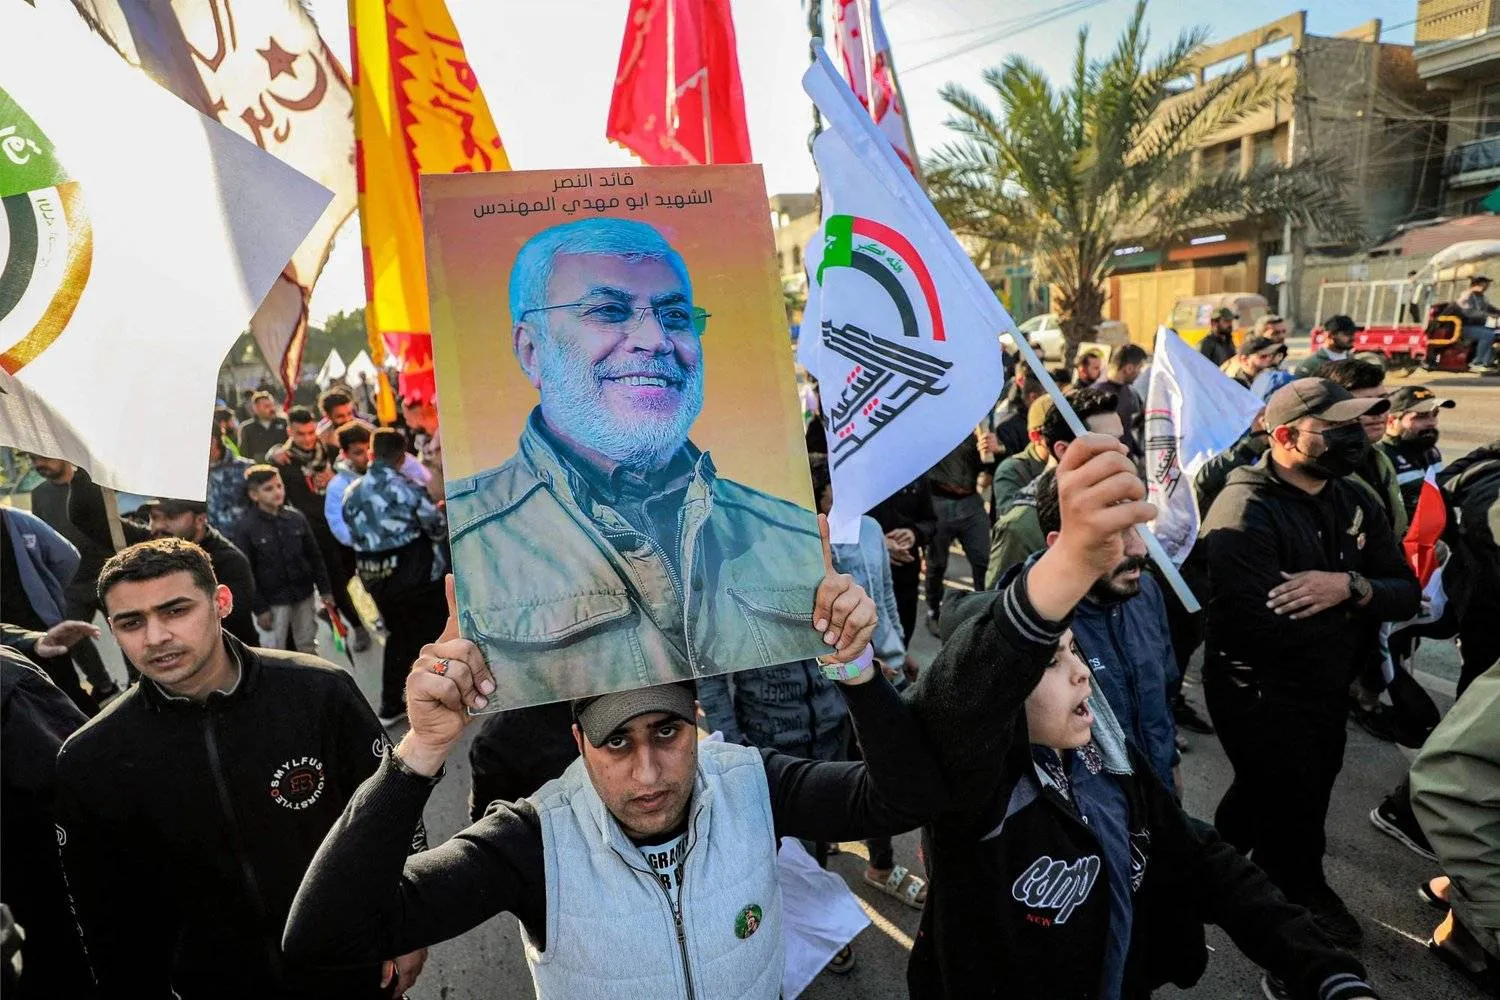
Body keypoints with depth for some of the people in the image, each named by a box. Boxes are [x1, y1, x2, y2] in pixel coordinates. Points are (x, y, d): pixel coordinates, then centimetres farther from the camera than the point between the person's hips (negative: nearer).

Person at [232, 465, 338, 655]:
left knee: (308, 647, 17)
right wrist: (259, 607, -11)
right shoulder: (245, 527, -12)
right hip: (272, 599, -3)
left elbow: (314, 556, 5)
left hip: (304, 594, 3)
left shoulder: (296, 517, -2)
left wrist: (325, 589, 5)